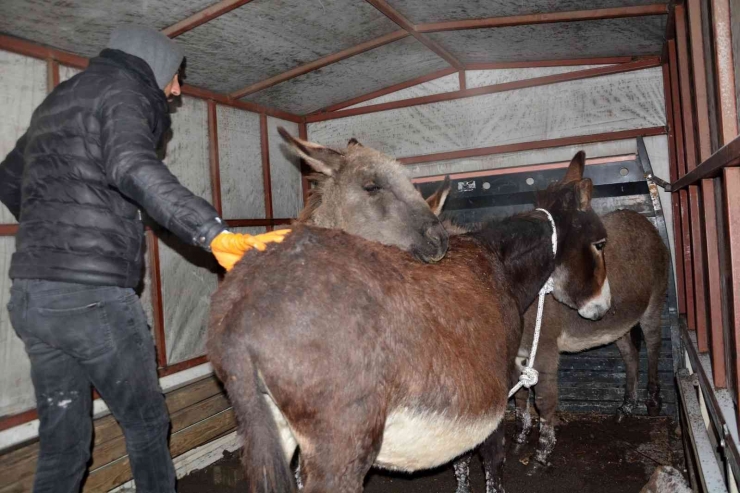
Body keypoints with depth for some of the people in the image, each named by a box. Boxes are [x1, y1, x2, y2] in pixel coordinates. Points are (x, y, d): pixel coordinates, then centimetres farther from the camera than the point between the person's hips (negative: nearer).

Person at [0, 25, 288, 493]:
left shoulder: (59, 100, 22)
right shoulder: (123, 91, -4)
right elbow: (131, 167, -27)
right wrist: (215, 233, -36)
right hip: (93, 296, -8)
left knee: (63, 443, 14)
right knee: (146, 421, 11)